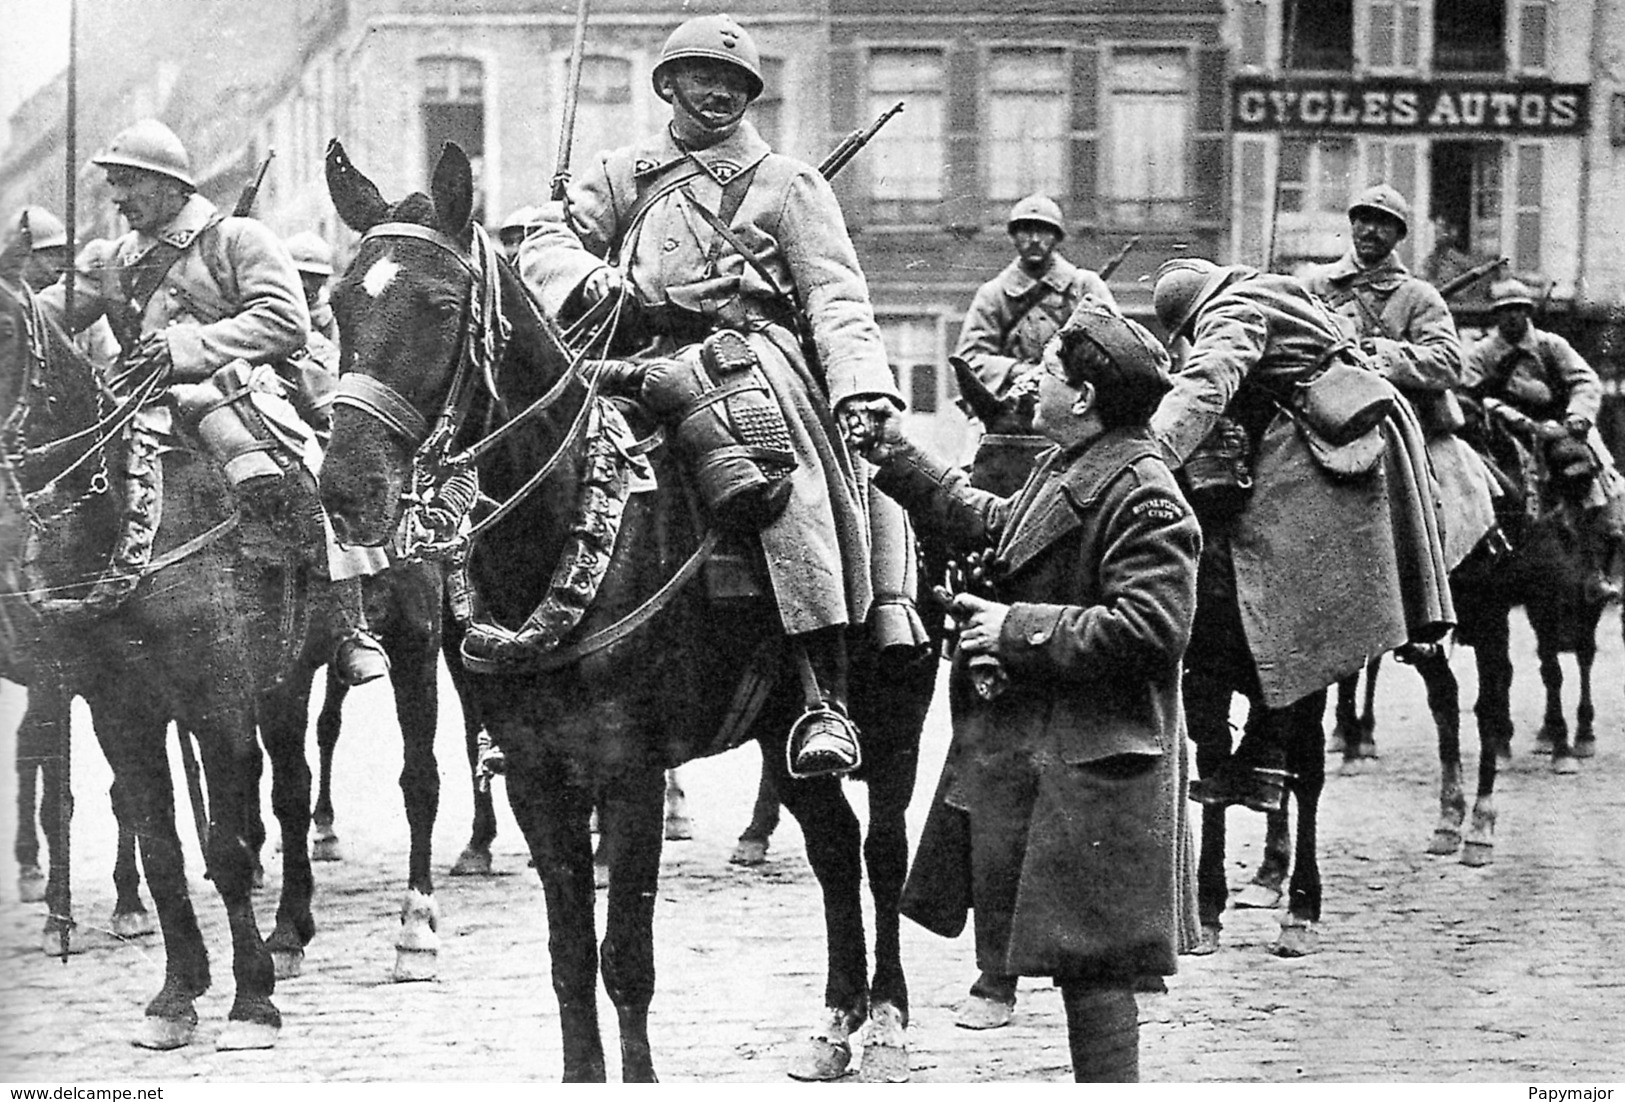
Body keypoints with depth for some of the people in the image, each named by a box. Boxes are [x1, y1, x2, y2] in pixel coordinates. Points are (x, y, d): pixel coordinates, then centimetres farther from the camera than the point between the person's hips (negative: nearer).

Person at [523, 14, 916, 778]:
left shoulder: (787, 183, 17)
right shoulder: (623, 176, 24)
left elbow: (834, 294, 7)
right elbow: (548, 241, 15)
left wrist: (859, 383, -11)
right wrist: (592, 280, -9)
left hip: (750, 346, -4)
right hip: (640, 362, 4)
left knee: (784, 477, -32)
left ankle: (827, 695, -39)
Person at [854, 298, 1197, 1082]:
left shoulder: (1141, 497, -18)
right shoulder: (1066, 469, 13)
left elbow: (1147, 628, -25)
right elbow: (989, 525, 27)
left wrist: (1017, 632, -21)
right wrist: (894, 457, 23)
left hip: (1085, 770, -10)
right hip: (1030, 751, 10)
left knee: (1089, 957, -5)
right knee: (1080, 956, 15)